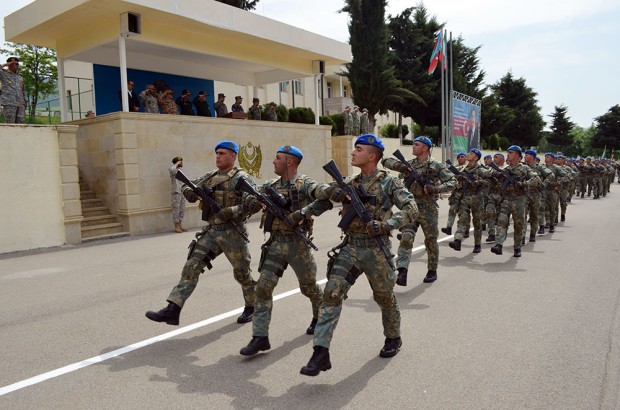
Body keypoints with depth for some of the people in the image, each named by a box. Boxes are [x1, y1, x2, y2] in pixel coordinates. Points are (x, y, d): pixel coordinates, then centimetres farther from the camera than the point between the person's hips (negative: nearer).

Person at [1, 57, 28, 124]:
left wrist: (25, 102, 13)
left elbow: (23, 90, 24)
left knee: (21, 123, -2)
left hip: (20, 103, 5)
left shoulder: (20, 77, 20)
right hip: (8, 103, -5)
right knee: (10, 124, -8)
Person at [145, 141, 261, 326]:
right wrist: (190, 192, -3)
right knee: (191, 267, -4)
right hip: (211, 232, 6)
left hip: (232, 233, -6)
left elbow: (256, 203, -21)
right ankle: (172, 310, -6)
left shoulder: (241, 178, -9)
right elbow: (188, 187, 21)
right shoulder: (211, 176, 12)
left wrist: (230, 212, -25)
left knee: (242, 273, 9)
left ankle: (252, 307, 32)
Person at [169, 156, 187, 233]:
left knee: (182, 210, 10)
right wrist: (176, 164, -18)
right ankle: (176, 226, 3)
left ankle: (180, 225, 18)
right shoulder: (173, 170, -8)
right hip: (176, 192, -8)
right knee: (176, 210, -2)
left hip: (182, 192, 8)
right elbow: (171, 169, -35)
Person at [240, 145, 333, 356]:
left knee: (309, 286, 14)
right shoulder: (271, 186, 10)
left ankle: (320, 316, 44)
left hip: (297, 242, -4)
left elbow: (326, 196, -25)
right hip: (276, 243, 5)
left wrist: (303, 213, -32)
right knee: (263, 287, -6)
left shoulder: (304, 184, -9)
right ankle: (260, 337, -1)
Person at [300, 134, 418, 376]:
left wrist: (386, 224, -23)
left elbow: (411, 210, -10)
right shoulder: (349, 184, 11)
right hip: (350, 248, 4)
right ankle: (321, 352, -10)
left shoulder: (389, 182, -3)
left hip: (376, 249, -3)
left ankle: (393, 338, 40)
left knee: (384, 297, 14)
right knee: (332, 293, -11)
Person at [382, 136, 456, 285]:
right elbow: (387, 161, 11)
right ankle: (402, 272, -21)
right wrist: (399, 166, -9)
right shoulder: (409, 165, 10)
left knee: (431, 241, 10)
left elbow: (452, 181, -5)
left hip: (428, 209, -2)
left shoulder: (436, 166, -1)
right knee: (406, 238, -14)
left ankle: (432, 271, 27)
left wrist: (435, 188, -21)